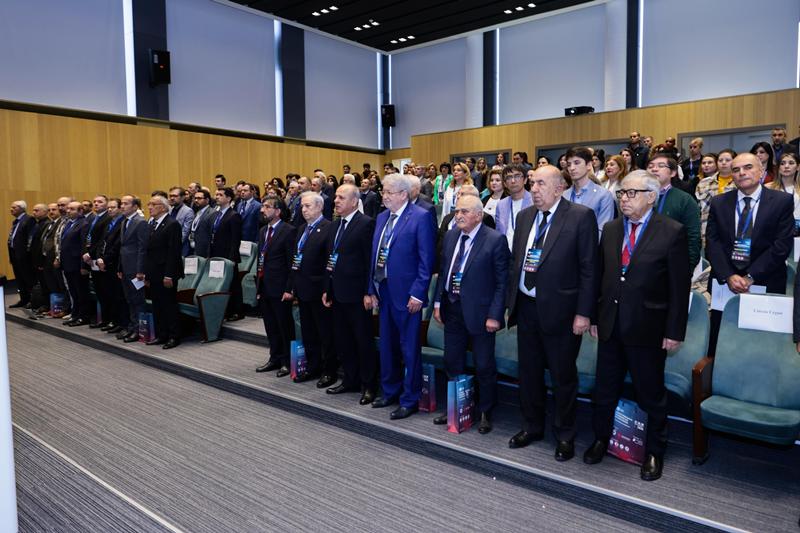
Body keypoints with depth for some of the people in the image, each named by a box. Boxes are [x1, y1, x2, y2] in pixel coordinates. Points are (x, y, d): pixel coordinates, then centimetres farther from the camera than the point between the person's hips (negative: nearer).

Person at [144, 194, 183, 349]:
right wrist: (146, 273, 13)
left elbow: (174, 252, -16)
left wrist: (169, 275, -19)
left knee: (170, 305, -1)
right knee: (157, 306, 12)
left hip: (166, 274, -8)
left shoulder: (173, 224, -11)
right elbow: (149, 250, 17)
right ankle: (161, 335, 21)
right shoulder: (151, 224, 15)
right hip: (153, 274, 8)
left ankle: (174, 337, 9)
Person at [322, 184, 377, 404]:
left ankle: (368, 385, 15)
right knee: (342, 341, 15)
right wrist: (327, 289, 14)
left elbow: (370, 261, -14)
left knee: (364, 341, 3)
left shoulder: (366, 224, -10)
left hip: (356, 294, -8)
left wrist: (368, 293, -16)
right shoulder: (335, 225, 14)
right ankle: (350, 380, 29)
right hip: (337, 293, 8)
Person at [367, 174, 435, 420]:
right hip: (383, 291, 7)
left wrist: (418, 294, -17)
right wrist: (372, 290, 10)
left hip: (406, 294, -7)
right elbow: (374, 255, 14)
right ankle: (390, 391, 34)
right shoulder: (382, 217, 12)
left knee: (409, 349, 3)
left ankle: (410, 400, 17)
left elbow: (426, 259, -14)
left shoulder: (421, 217, -11)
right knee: (387, 345, 18)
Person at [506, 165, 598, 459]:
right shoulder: (525, 215, 9)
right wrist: (511, 301, 10)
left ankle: (565, 435, 28)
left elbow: (589, 268, -10)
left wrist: (584, 313, -13)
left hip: (560, 310, -5)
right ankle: (532, 427, 36)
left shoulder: (581, 216, -9)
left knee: (563, 376, 9)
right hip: (526, 307, 6)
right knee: (529, 371, 17)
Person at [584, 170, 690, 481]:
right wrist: (595, 317, 7)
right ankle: (600, 440, 36)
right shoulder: (610, 229, 6)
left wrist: (674, 331, -10)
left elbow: (679, 286, -9)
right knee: (604, 390, 16)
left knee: (651, 395, 11)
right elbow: (600, 275, 8)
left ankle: (654, 452, 31)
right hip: (610, 326, 4)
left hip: (647, 328, -4)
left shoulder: (672, 232, -9)